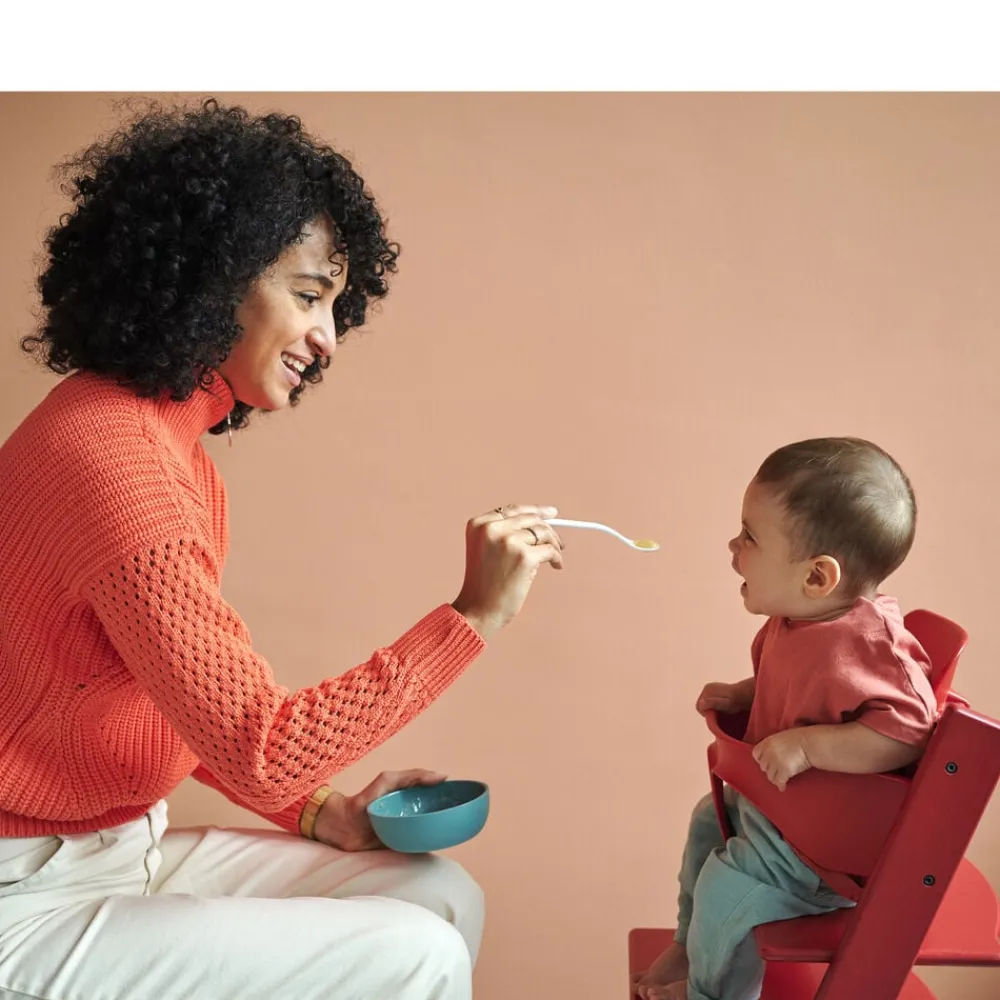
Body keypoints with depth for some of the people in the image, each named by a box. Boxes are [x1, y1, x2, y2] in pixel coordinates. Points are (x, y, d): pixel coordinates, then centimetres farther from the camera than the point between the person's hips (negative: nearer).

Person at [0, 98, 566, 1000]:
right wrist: (473, 615, -22)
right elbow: (259, 748, -25)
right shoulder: (109, 455, -25)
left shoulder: (171, 440, 4)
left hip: (129, 848, 8)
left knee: (443, 900, 4)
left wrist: (323, 812, 0)